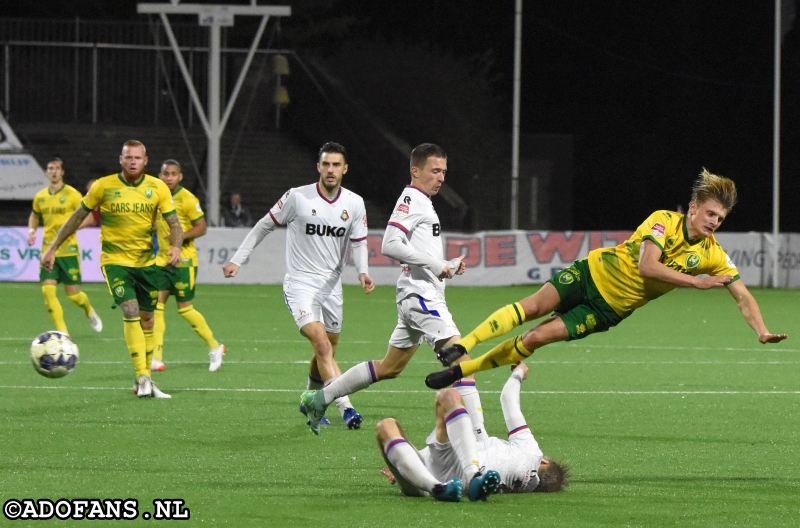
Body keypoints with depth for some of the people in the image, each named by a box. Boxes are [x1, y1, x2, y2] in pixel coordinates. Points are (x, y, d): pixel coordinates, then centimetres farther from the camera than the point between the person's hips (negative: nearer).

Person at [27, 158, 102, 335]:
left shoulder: (72, 194, -6)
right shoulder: (40, 197, 8)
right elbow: (34, 215, 26)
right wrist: (31, 230, 6)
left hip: (69, 249, -4)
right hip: (48, 250, 4)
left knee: (73, 293, -1)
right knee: (47, 290, -12)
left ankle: (89, 310, 35)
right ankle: (62, 332, -4)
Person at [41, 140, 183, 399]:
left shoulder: (158, 188, -3)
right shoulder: (103, 186, -7)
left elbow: (174, 223, -3)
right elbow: (77, 217, 2)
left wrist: (176, 246, -24)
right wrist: (52, 248, 3)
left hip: (147, 261, 3)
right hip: (114, 259, -3)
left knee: (146, 319, 9)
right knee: (130, 312, -20)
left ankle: (144, 381, 23)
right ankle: (143, 378, -22)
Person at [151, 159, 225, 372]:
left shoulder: (187, 199, -11)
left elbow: (201, 227, -10)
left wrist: (180, 237, -23)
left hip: (184, 260, -6)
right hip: (162, 259, 6)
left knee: (185, 309, -2)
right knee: (156, 304, -5)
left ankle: (214, 347, 17)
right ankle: (156, 358, -4)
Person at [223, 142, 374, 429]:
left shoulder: (354, 203, 1)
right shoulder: (297, 197, -10)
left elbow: (358, 243, 7)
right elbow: (265, 225, 2)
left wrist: (363, 272, -13)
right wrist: (237, 259, 1)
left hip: (332, 286, 5)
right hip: (300, 284, -5)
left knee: (327, 352, 13)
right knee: (322, 346, -21)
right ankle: (345, 408, -28)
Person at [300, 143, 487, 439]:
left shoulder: (422, 202, 21)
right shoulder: (411, 199, -10)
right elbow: (390, 245, -22)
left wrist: (449, 267, 11)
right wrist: (435, 264, -21)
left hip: (418, 298, 11)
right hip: (421, 296, -11)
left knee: (389, 367, 17)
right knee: (460, 359, -16)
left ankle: (320, 399, 24)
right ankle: (478, 436, -22)